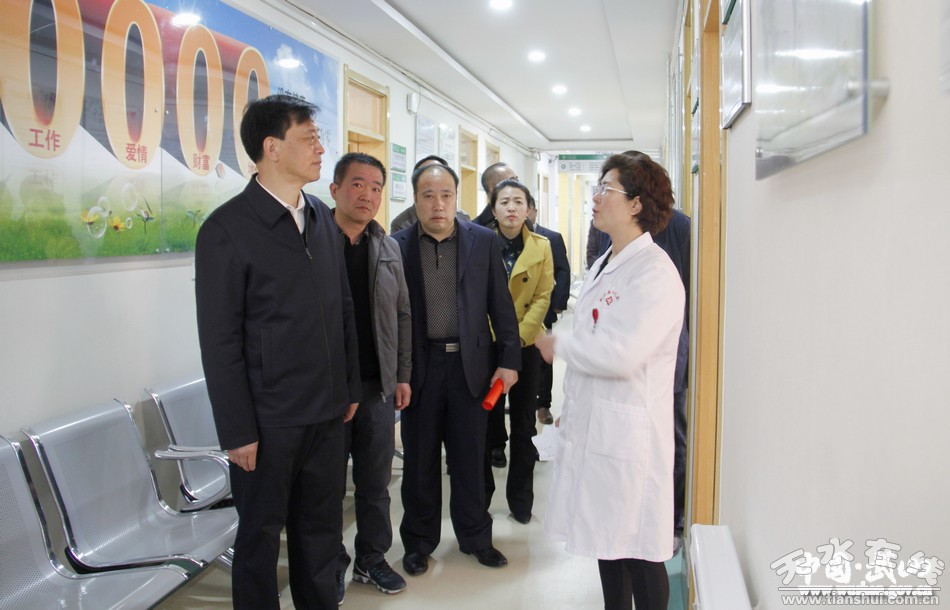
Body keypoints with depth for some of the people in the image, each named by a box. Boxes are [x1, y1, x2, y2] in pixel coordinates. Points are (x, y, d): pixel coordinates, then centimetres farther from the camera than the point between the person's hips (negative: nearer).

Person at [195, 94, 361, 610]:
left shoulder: (322, 218, 7)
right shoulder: (227, 228, -12)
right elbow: (220, 341, -13)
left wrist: (350, 387, 12)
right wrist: (237, 431, -13)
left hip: (327, 412, 6)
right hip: (268, 419, -5)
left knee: (321, 529, 18)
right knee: (260, 535, 11)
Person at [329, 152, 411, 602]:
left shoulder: (388, 248, 8)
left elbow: (402, 315, 13)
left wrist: (402, 375, 9)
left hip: (378, 386, 4)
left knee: (375, 482, 13)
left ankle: (371, 558, 29)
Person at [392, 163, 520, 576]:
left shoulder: (483, 241, 2)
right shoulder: (398, 245, -2)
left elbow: (501, 305, 4)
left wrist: (509, 359, -1)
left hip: (471, 363, 1)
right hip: (419, 366, -1)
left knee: (470, 457, 11)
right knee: (420, 459, 11)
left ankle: (475, 536, 29)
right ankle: (419, 541, 27)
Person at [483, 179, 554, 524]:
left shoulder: (541, 247, 1)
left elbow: (543, 297, -1)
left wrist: (519, 336, -12)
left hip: (526, 344, 1)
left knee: (523, 423, 7)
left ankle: (520, 496, 19)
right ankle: (481, 492, 21)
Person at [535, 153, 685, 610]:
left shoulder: (654, 272, -16)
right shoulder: (604, 265, 14)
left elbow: (620, 353, -26)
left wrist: (558, 346, -11)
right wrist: (571, 408, 21)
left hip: (628, 432, -9)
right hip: (592, 425, 9)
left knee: (638, 551, 2)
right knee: (605, 539, 18)